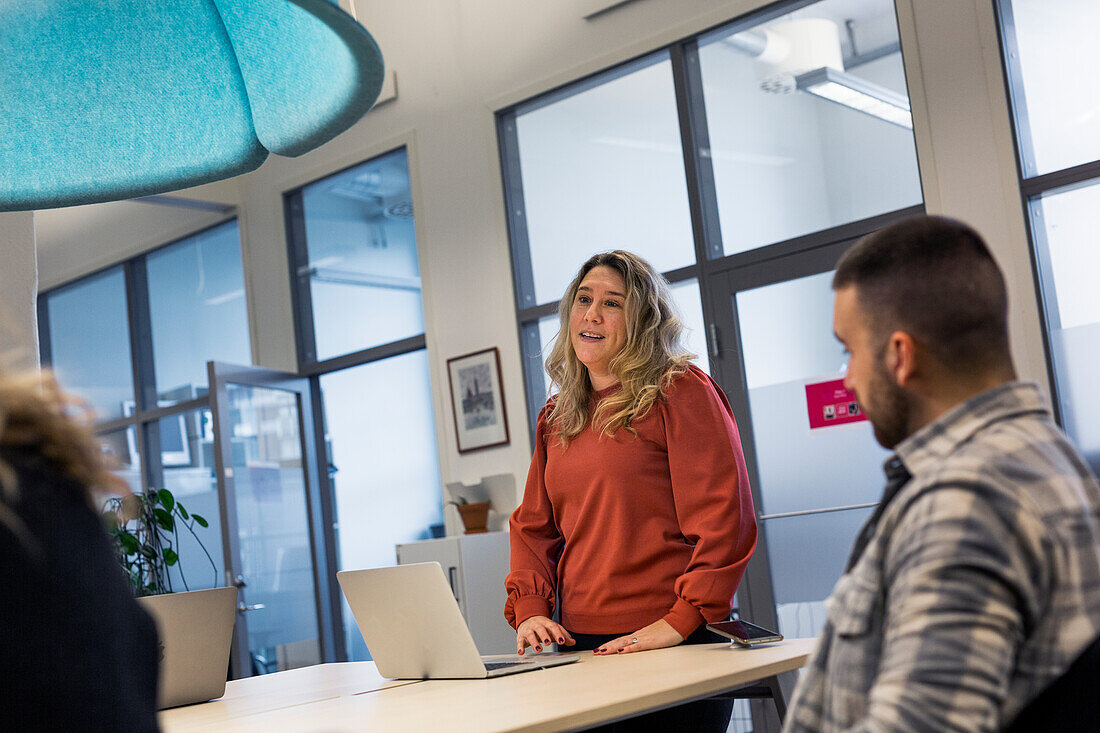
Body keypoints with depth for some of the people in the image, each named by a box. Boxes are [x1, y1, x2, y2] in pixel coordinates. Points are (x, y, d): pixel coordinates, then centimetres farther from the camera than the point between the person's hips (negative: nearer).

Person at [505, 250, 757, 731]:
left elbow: (723, 519, -12)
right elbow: (533, 527, 18)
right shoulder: (556, 419, 14)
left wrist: (680, 621, -17)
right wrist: (529, 610, 2)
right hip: (580, 646, 6)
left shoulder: (679, 393, -6)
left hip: (678, 645, -5)